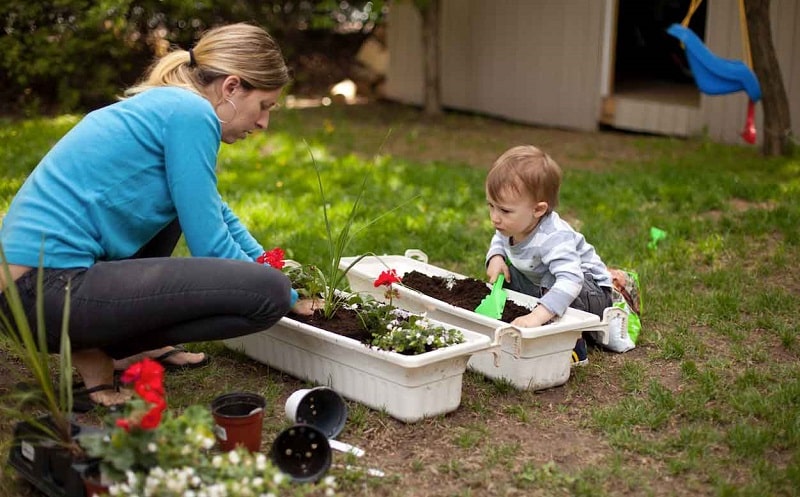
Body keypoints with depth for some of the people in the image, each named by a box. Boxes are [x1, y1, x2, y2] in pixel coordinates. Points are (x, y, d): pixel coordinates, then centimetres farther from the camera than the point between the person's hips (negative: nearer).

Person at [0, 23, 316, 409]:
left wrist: (277, 273, 31)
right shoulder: (190, 112, -9)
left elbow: (218, 216, 31)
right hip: (52, 289, -10)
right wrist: (287, 297, 8)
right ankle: (99, 350, -2)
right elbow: (210, 244, -8)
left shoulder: (164, 105, 19)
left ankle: (124, 342, 20)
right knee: (269, 293, -14)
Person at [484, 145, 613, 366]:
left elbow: (570, 279, -53)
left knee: (549, 284, -37)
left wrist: (538, 315, -66)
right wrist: (496, 257, -13)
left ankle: (573, 350, -21)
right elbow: (499, 240, 12)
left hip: (591, 289, -8)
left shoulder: (554, 239, -39)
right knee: (505, 275, -4)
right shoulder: (511, 225, -13)